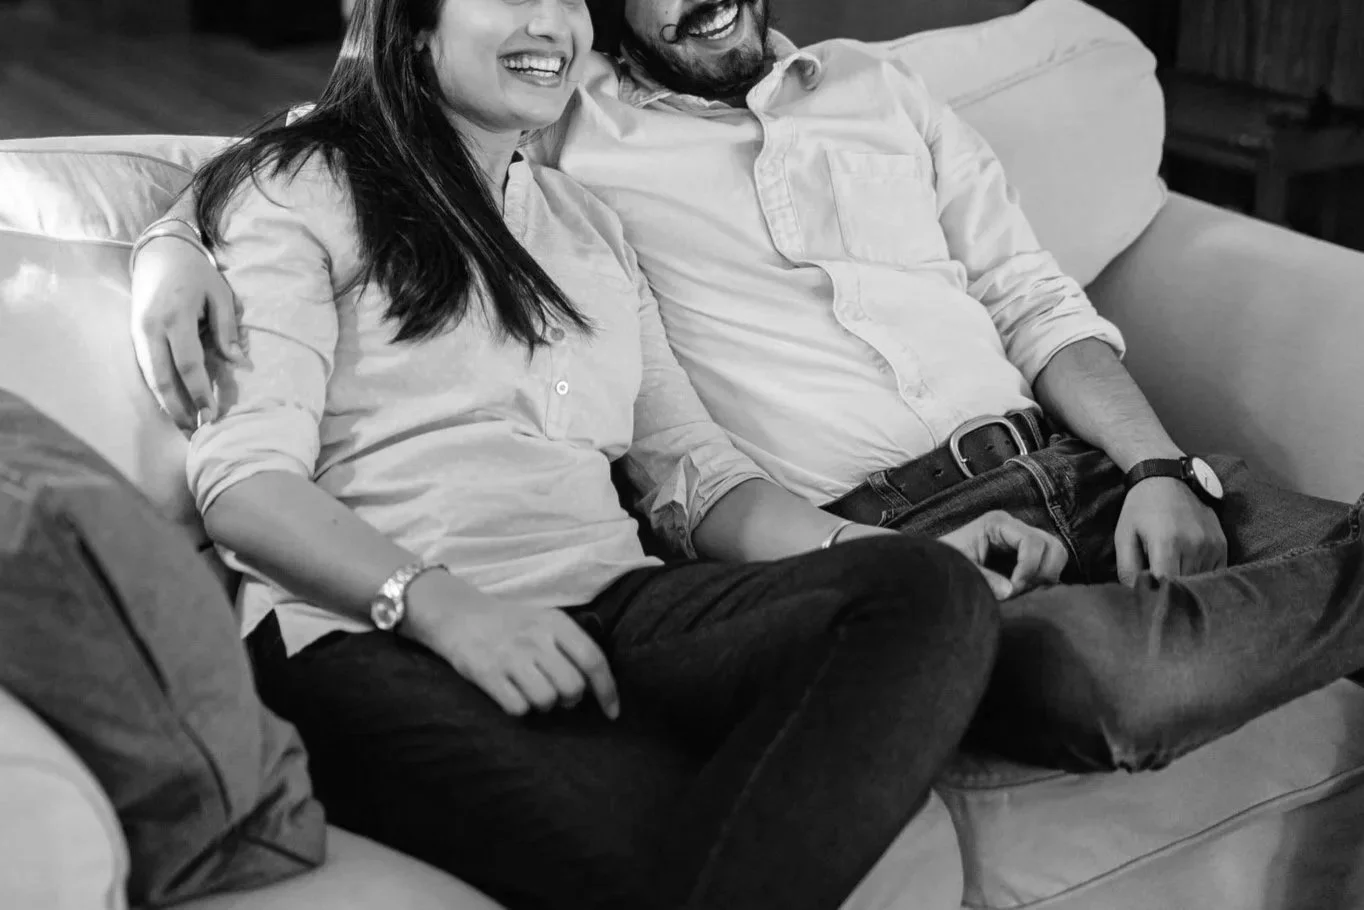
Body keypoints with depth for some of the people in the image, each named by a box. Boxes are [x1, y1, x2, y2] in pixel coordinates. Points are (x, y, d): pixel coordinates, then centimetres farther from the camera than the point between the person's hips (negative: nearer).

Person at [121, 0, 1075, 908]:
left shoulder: (591, 224, 28)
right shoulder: (301, 190, 9)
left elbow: (693, 470, 21)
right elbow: (245, 476, -4)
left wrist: (912, 555, 3)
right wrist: (437, 601, -23)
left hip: (614, 607, 7)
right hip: (381, 635, -7)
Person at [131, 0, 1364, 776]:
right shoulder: (559, 135, 7)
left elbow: (1035, 302, 16)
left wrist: (1158, 467, 1)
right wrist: (173, 245, -14)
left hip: (1066, 463, 4)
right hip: (877, 533, -3)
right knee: (1096, 679, -34)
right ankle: (1145, 624, -9)